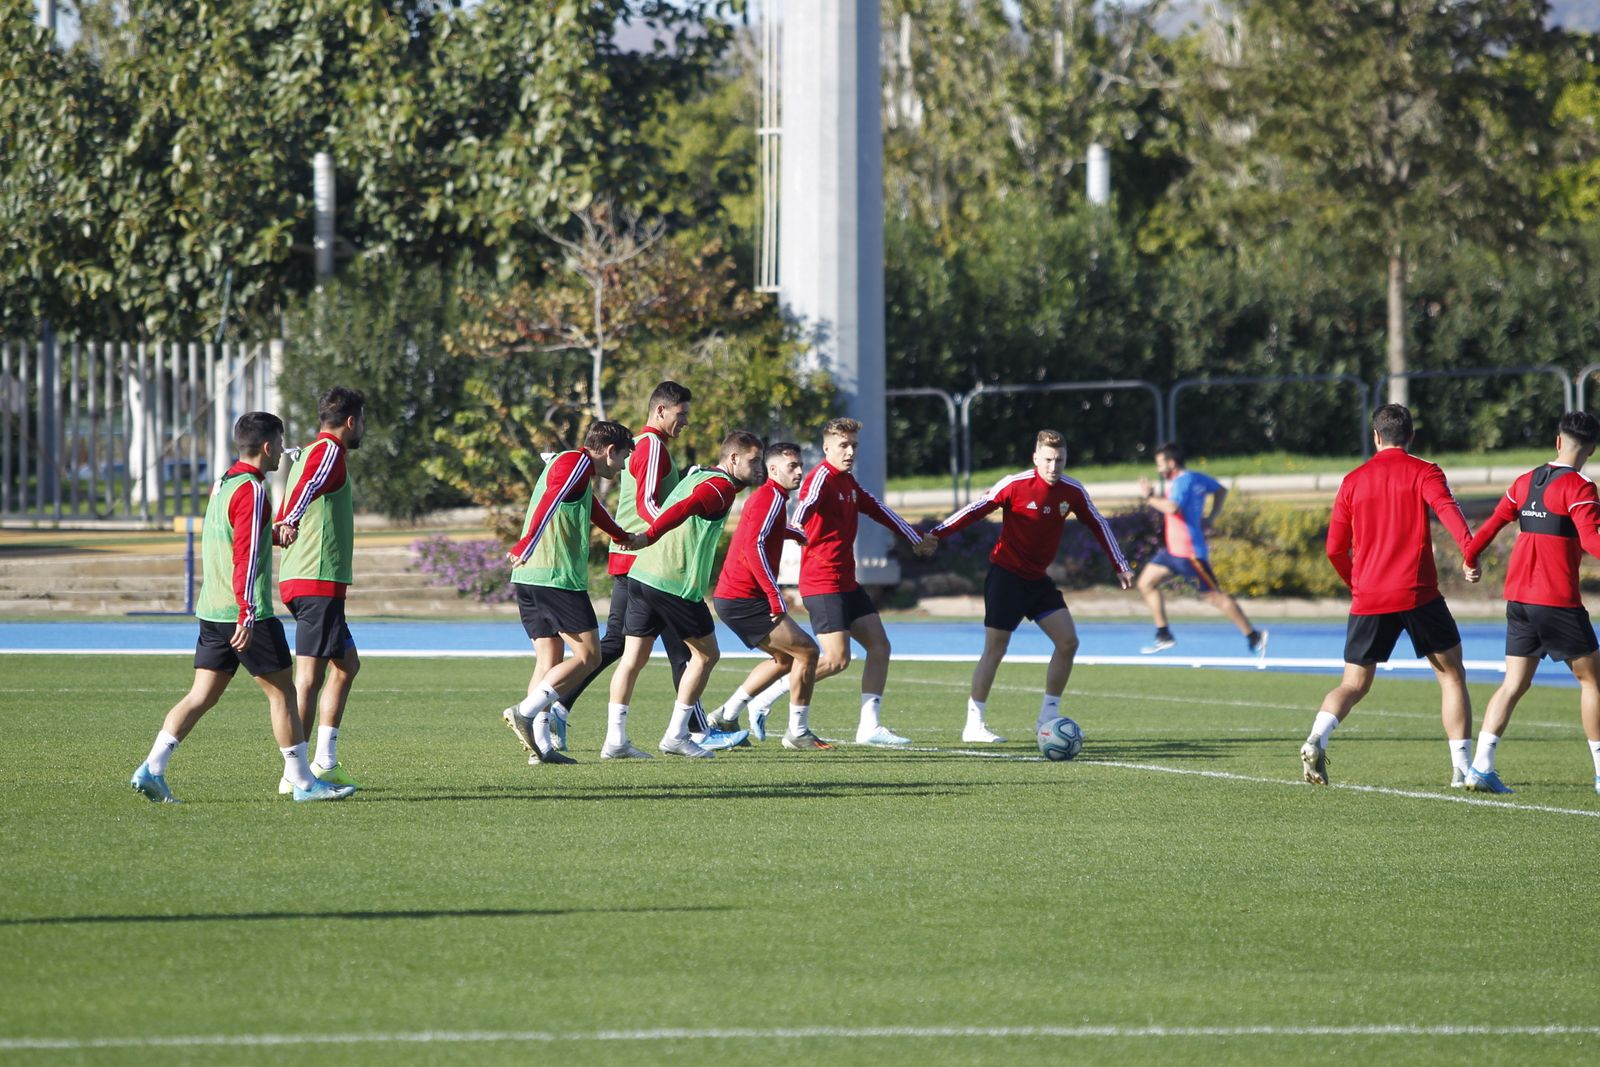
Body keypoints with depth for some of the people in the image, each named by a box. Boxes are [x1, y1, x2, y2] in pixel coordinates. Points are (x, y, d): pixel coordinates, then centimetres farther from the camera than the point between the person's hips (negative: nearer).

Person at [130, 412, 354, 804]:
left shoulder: (222, 485, 15)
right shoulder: (252, 491, -14)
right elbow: (245, 556, -21)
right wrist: (247, 616, -25)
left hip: (211, 611, 8)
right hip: (245, 614, -8)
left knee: (202, 695, 6)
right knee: (282, 691, 3)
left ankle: (152, 769, -5)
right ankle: (302, 781, 8)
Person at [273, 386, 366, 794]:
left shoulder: (311, 453, 21)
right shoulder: (329, 451, -9)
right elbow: (308, 485, -30)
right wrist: (291, 521, -48)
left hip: (298, 579, 10)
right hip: (319, 581, -10)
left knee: (347, 664, 17)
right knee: (310, 677, -10)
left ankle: (325, 761, 16)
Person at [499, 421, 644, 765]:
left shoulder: (567, 463, 28)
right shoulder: (577, 463, -5)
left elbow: (592, 508, 47)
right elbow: (550, 501, -23)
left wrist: (625, 537, 64)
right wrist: (527, 545, -38)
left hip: (529, 579, 10)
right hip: (558, 578, -10)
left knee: (548, 661, 7)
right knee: (587, 655, -6)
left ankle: (541, 745, -2)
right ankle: (526, 712, -16)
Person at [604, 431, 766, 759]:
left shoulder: (697, 475, 21)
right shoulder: (721, 487, -8)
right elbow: (683, 509, -24)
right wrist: (650, 537, -34)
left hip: (641, 574, 9)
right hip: (677, 583, -9)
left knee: (633, 658, 6)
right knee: (706, 654, 7)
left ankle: (615, 740, 3)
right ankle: (676, 735, 7)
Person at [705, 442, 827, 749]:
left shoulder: (766, 497, 19)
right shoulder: (772, 498, -14)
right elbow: (754, 547, -27)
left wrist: (800, 536, 58)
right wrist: (775, 597, -27)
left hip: (731, 598, 11)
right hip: (744, 600, -11)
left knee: (786, 659, 20)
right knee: (806, 651, -8)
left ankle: (726, 716, 20)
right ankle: (797, 732, -3)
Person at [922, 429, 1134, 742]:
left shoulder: (1073, 491, -2)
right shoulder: (1015, 485, -16)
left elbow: (1098, 525, 10)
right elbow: (976, 509, -14)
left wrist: (1120, 566, 10)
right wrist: (937, 534, -22)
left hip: (1038, 579, 6)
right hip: (1005, 575, -6)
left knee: (1068, 641, -3)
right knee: (995, 648, -5)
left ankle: (1048, 716, 9)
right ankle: (974, 725, 0)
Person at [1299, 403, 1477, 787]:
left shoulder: (1353, 481, 10)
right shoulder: (1423, 473, 2)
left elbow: (1335, 549, 13)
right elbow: (1447, 509, -19)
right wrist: (1469, 552, -28)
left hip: (1368, 598, 3)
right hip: (1418, 594, -3)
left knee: (1353, 685, 9)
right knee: (1451, 676, 11)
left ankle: (1316, 739, -18)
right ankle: (1462, 768, 5)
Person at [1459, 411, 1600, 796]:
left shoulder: (1526, 482, 11)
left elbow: (1493, 523, 18)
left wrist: (1470, 559, 34)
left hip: (1518, 597, 6)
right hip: (1557, 600, -6)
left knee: (1514, 683, 6)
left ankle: (1481, 766, -6)